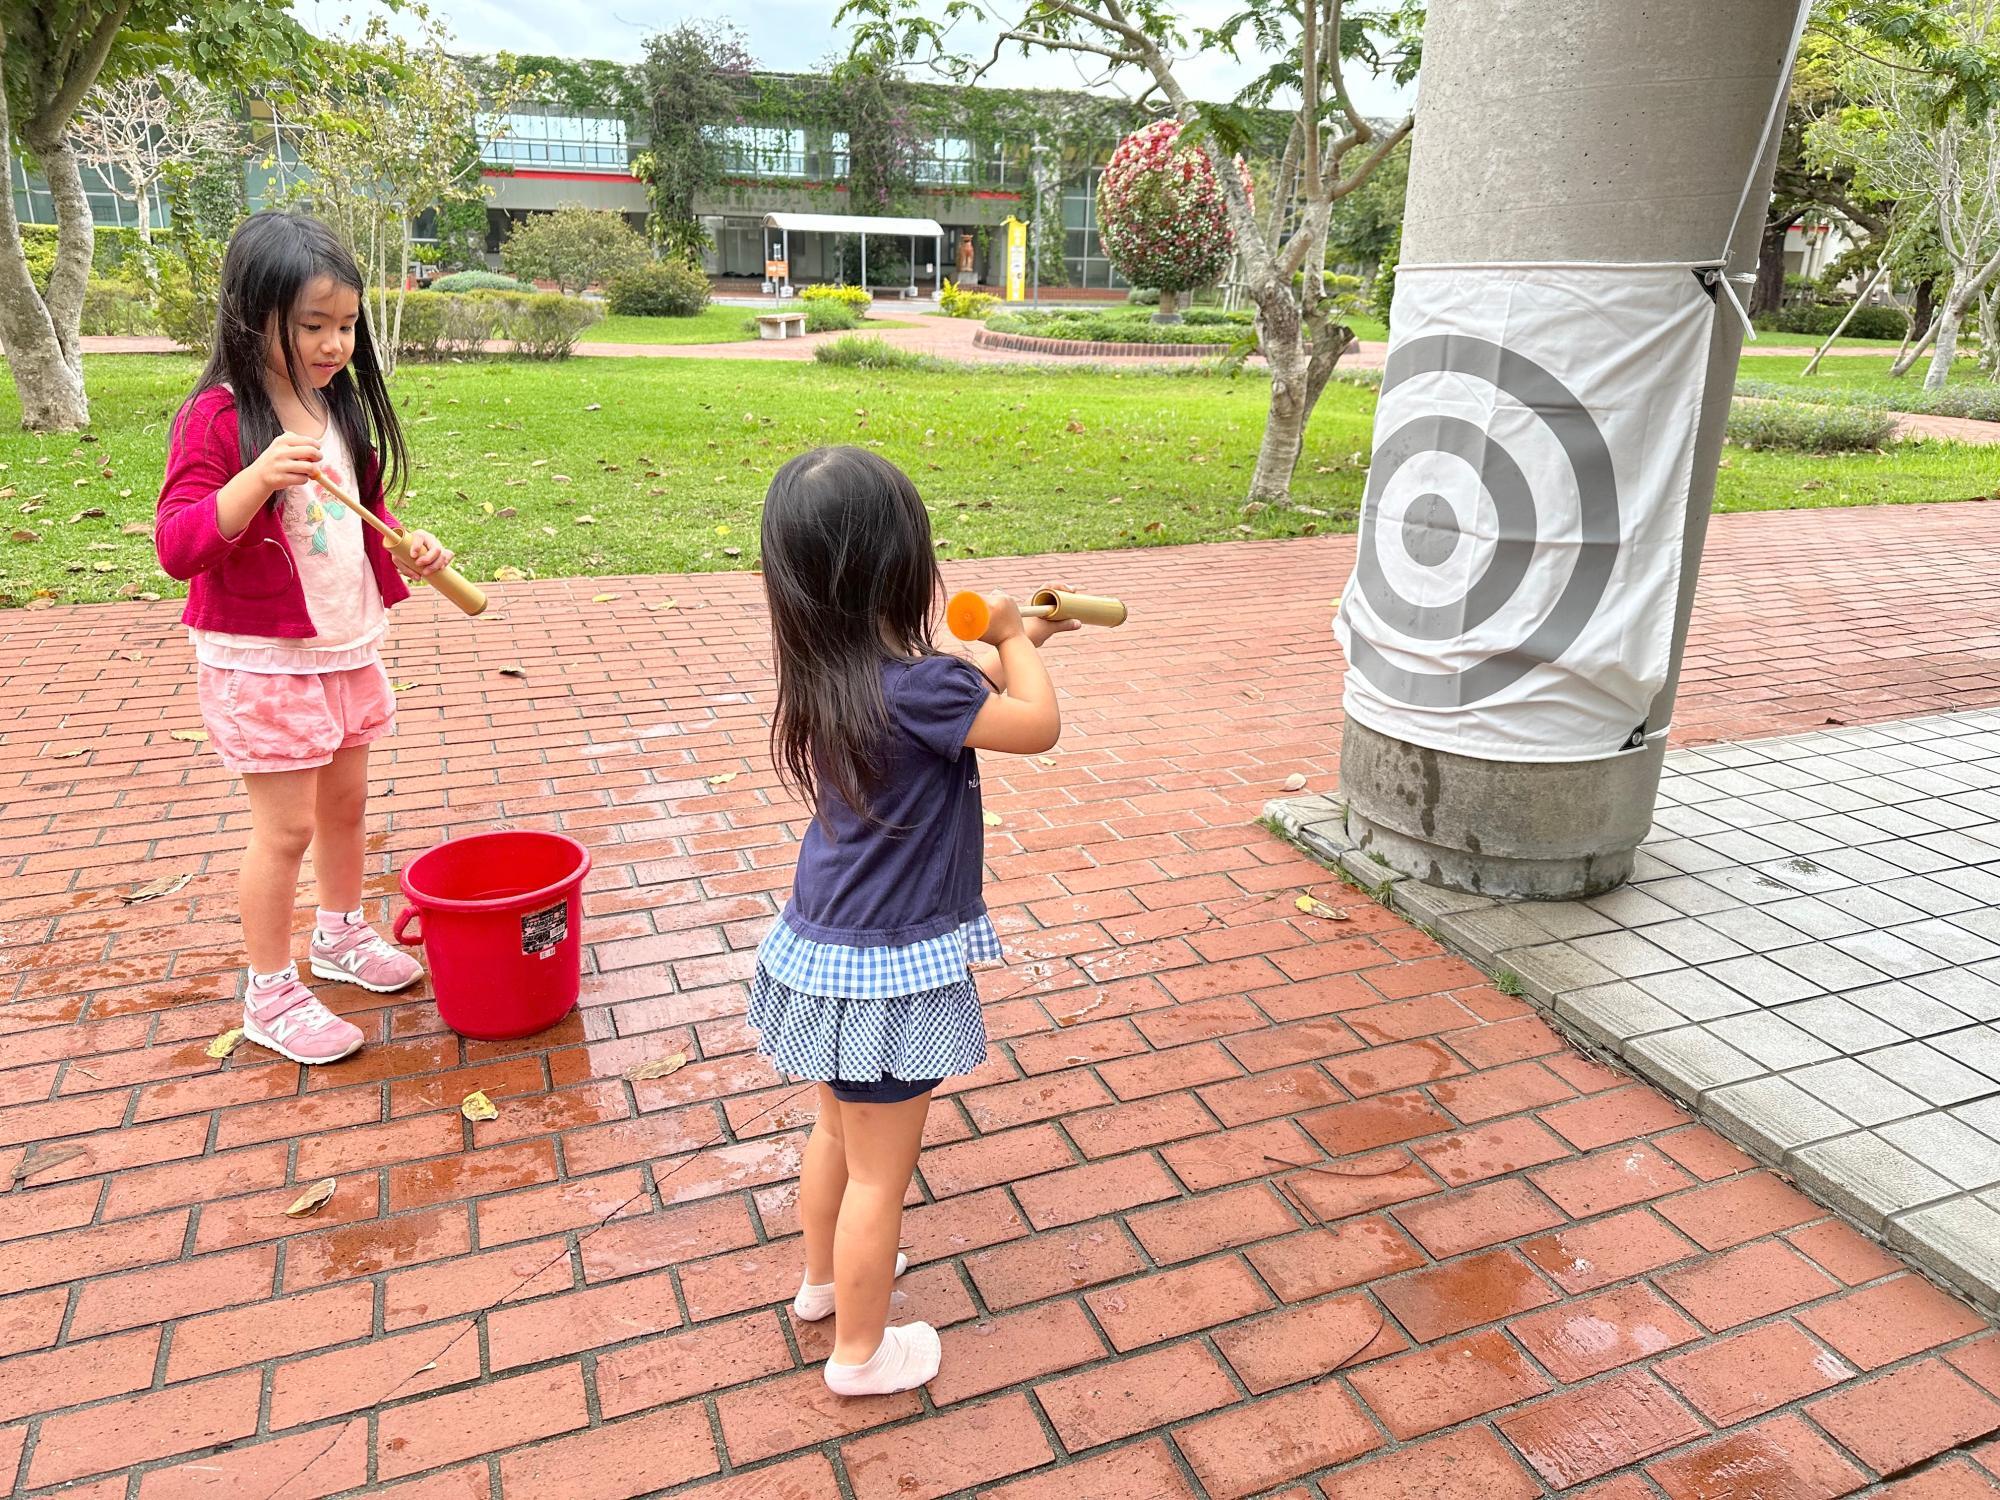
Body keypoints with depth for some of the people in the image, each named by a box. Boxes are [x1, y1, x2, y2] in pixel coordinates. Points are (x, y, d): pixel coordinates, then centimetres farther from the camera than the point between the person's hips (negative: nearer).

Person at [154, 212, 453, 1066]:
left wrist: (409, 545, -1)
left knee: (346, 804, 19)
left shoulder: (341, 407, 7)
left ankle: (341, 935, 41)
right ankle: (269, 994, 16)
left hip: (348, 648, 7)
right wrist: (259, 475, -35)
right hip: (261, 662, -7)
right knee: (286, 828, 0)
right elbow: (177, 545, -22)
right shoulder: (219, 417, -16)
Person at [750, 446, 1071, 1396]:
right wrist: (1012, 637, 0)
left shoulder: (831, 675, -2)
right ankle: (860, 1352, 31)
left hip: (827, 947, 8)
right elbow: (1038, 724, -15)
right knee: (881, 1173, 12)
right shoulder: (912, 688, -28)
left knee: (839, 1131, 29)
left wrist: (1015, 642, 16)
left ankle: (822, 1279, 51)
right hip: (888, 970, -8)